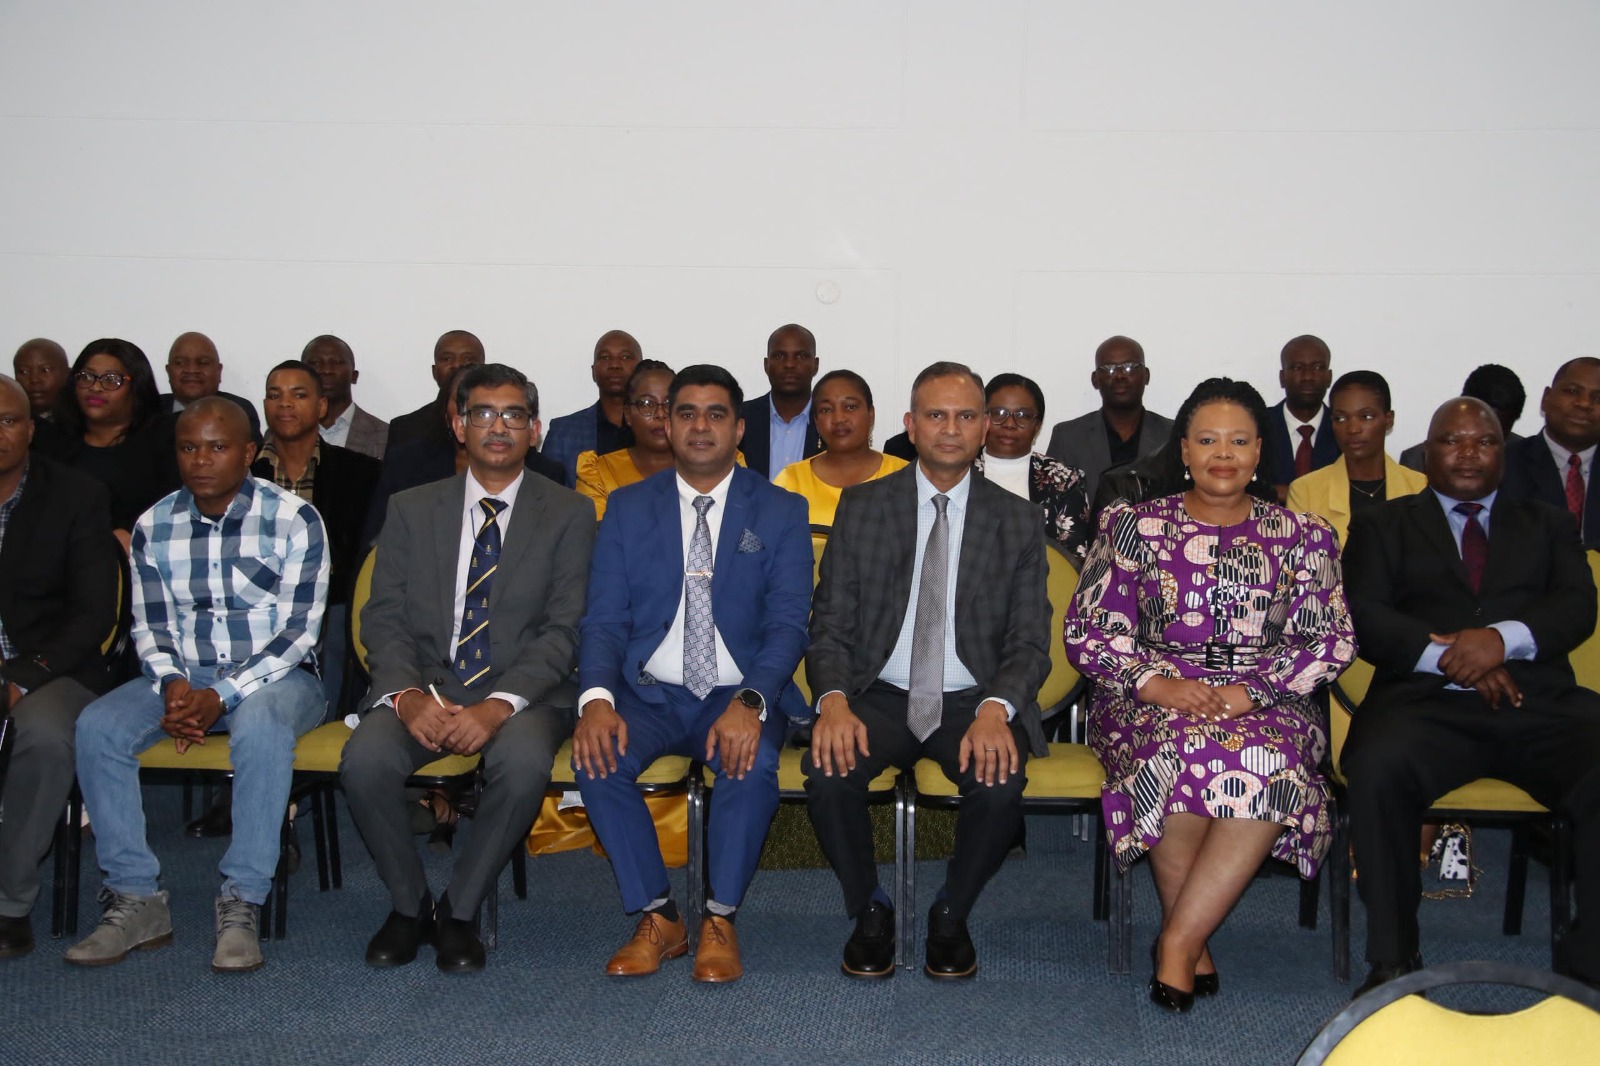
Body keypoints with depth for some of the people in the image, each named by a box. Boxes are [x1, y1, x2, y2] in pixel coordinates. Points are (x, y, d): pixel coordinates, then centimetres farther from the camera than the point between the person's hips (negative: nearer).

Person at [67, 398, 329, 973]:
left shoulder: (294, 518, -8)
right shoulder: (153, 527, 5)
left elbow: (299, 630, -12)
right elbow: (150, 628, 7)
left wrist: (222, 696, -23)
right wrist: (173, 685, -15)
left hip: (275, 674, -4)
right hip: (181, 676, 4)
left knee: (260, 724, -38)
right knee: (97, 727, -22)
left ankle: (242, 904, -29)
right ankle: (137, 900, -14)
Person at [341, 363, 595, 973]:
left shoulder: (567, 516, 3)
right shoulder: (413, 510, 10)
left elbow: (563, 630, -5)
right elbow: (384, 618, 5)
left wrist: (500, 704, -21)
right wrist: (408, 694, -16)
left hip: (521, 692, -2)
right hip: (425, 684, 2)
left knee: (524, 761, -34)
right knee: (365, 759, -28)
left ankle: (460, 912, -9)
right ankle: (408, 904, -1)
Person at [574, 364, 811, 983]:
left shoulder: (779, 513, 4)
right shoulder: (627, 508, 8)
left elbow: (788, 623, -6)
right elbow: (604, 619, 1)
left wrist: (750, 704, -26)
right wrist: (596, 698, -21)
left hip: (739, 696, -1)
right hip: (649, 694, 2)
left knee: (753, 763, -34)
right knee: (597, 758, -28)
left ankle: (719, 921, -14)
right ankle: (657, 919, -10)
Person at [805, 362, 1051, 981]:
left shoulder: (1017, 522, 4)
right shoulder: (862, 507, 4)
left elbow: (1030, 643, 0)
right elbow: (831, 624, 1)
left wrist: (996, 708, -22)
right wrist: (834, 699, -21)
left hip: (973, 701, 0)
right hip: (881, 696, 1)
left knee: (1000, 784, -31)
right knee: (828, 772, -29)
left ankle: (951, 916, -1)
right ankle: (870, 910, -1)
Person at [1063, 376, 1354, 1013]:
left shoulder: (1303, 537, 12)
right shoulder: (1133, 526, 9)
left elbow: (1331, 640, 3)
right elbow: (1086, 630, 2)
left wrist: (1252, 692, -13)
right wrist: (1156, 684, -15)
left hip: (1268, 703, 1)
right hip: (1152, 698, -1)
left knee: (1272, 763, -35)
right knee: (1180, 752, -36)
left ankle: (1178, 940, -23)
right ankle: (1194, 946, -16)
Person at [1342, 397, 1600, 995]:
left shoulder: (1547, 524, 27)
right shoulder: (1384, 525, 22)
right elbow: (1364, 617, 6)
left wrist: (1504, 639, -13)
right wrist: (1444, 654, -13)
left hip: (1540, 703, 2)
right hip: (1426, 700, -2)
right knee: (1377, 771, -35)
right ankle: (1392, 962, -20)